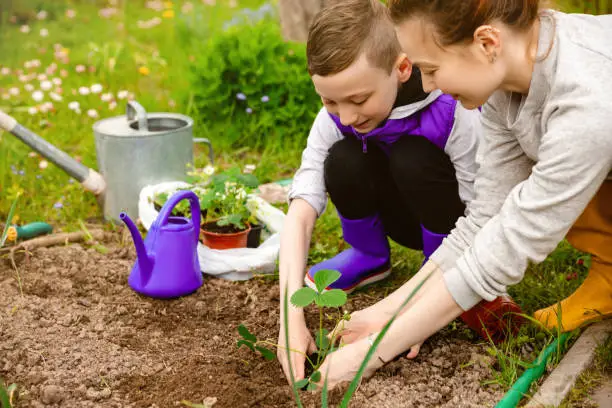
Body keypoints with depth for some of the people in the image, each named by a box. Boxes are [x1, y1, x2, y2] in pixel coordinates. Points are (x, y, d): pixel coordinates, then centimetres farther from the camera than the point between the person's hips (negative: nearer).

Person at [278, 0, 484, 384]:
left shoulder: (454, 113, -34)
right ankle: (371, 258, 3)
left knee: (412, 157, -34)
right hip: (411, 218, 4)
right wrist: (292, 319, -40)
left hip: (455, 225, -4)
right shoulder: (336, 118, -22)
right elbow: (300, 214, -28)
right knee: (342, 160, -26)